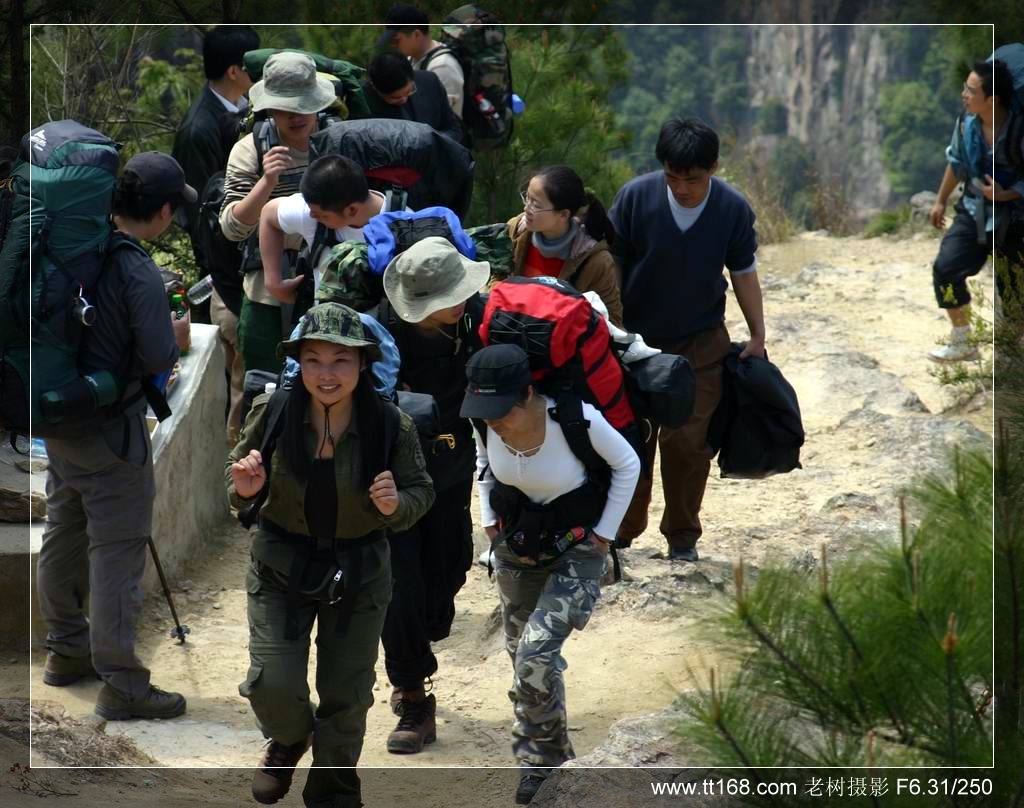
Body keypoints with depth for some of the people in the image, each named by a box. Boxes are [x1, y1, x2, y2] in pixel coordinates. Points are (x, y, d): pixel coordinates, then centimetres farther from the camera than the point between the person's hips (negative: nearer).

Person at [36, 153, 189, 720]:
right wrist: (173, 334, -2)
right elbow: (159, 360, -22)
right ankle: (121, 686, 1)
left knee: (63, 536, 19)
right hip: (111, 437, -8)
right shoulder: (140, 275, -24)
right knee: (116, 554, -2)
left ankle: (67, 651, 33)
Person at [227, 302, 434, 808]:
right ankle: (288, 739, 32)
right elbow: (239, 470, 1)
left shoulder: (391, 426, -17)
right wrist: (244, 489, -23)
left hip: (359, 571, 0)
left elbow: (420, 491, -4)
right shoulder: (272, 414, -17)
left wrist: (396, 506, -27)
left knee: (346, 695, 11)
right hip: (281, 566, 0)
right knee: (273, 684, -6)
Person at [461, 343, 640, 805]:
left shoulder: (576, 418, -30)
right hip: (515, 543, 5)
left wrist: (604, 533, -8)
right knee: (521, 657, 12)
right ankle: (552, 755, 33)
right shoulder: (486, 421, -16)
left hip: (576, 548, -5)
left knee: (536, 655, -17)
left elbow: (627, 464, -11)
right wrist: (489, 518, 7)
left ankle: (541, 761, 3)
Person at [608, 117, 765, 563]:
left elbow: (743, 273, 1)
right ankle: (622, 530, 21)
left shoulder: (733, 209, -12)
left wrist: (757, 335, 2)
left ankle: (682, 537, 12)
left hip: (701, 342, 0)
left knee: (687, 442, -4)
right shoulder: (635, 196, -17)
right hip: (636, 339, 0)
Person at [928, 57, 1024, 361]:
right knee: (946, 270, -8)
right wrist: (941, 200, 18)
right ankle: (962, 343, 10)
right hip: (975, 210, 5)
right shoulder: (967, 123, -9)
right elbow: (956, 162, 10)